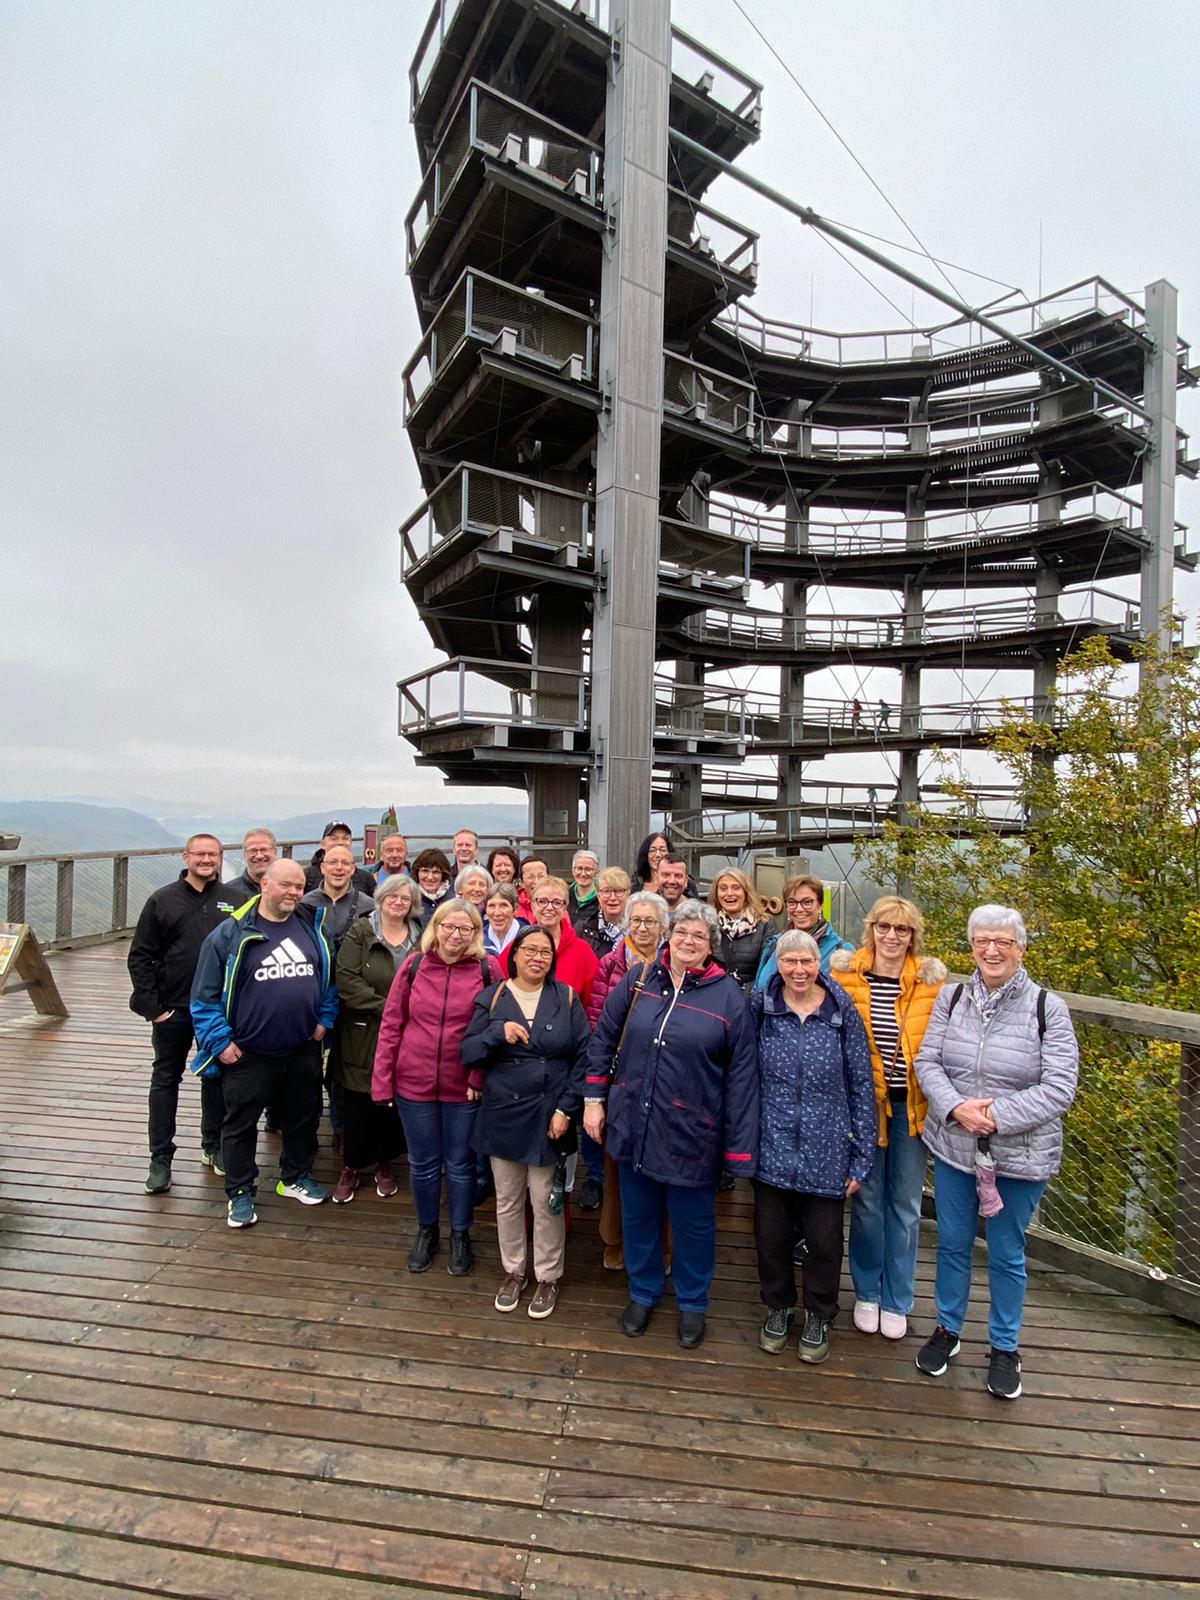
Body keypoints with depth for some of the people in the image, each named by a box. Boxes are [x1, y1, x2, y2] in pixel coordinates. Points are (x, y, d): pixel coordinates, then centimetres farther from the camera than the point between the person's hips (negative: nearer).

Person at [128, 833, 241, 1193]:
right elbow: (140, 956, -1)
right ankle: (160, 1158, 21)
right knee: (166, 1079, 9)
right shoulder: (162, 900, -2)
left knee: (217, 1076, 13)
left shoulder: (233, 902, -1)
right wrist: (151, 1007, -6)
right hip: (173, 1010, -1)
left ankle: (213, 1147, 29)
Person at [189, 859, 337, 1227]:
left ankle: (296, 1177, 39)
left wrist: (325, 1019, 2)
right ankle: (240, 1193, 30)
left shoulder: (314, 926, -1)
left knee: (303, 1117, 18)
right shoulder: (231, 933, -12)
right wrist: (220, 1041, -11)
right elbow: (205, 995, -8)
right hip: (248, 1054, -3)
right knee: (240, 1124, 11)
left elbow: (331, 976, 10)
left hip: (304, 1049, 4)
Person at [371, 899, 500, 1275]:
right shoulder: (414, 965, -5)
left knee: (460, 1164, 14)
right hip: (414, 1083, 2)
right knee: (422, 1163, 18)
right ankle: (426, 1230, 41)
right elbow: (391, 1024, -1)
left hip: (464, 1087, -1)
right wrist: (382, 1080, -3)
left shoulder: (488, 969, -9)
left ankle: (460, 1235, 36)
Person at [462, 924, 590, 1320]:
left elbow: (583, 1056, -3)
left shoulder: (566, 998, -4)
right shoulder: (492, 998, -1)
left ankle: (548, 1276, 30)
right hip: (503, 1114, 2)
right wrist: (498, 1033, -21)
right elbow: (467, 1053, -3)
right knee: (507, 1200, 15)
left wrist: (566, 1108, -9)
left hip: (549, 1116, -1)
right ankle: (513, 1270, 37)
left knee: (545, 1201, 8)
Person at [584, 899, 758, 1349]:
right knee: (637, 1214, 19)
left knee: (693, 1221, 16)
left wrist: (739, 1149, -10)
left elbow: (741, 1075, -9)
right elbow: (603, 1037, 5)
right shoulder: (639, 977, -3)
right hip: (633, 1124, 3)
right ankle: (642, 1291, 44)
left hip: (690, 1133, -2)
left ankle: (692, 1302, 42)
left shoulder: (727, 995, -11)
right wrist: (594, 1099, 2)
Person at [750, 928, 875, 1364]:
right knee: (771, 1236, 15)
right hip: (772, 1146, 1)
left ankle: (818, 1316, 39)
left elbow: (860, 1086, -3)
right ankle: (778, 1306, 41)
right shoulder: (761, 1006, -6)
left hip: (826, 1151, -1)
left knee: (824, 1239, 12)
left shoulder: (842, 1012, -8)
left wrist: (861, 1156, -2)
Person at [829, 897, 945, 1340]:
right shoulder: (847, 974, -8)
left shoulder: (930, 979, -4)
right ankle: (867, 1293, 34)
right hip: (863, 1102, -1)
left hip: (911, 1104, 1)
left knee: (905, 1203, 14)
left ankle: (897, 1300, 33)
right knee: (867, 1198, 13)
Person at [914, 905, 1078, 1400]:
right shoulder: (951, 997, -3)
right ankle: (947, 1329, 40)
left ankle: (1004, 1348, 38)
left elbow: (1059, 1087, -15)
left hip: (1020, 1155, -2)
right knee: (952, 1244, 18)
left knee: (1007, 1255, 15)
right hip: (953, 1146, 3)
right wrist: (956, 1107, -20)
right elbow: (927, 1062, -3)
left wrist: (995, 1115, -21)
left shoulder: (1047, 1007, -12)